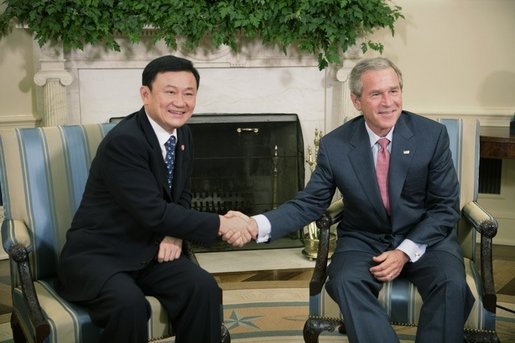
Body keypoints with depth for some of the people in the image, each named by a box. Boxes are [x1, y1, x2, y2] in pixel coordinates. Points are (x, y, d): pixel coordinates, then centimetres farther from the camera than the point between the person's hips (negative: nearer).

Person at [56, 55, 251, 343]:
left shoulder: (183, 135, 4)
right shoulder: (123, 141, -22)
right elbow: (154, 212, -27)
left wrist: (174, 234, -8)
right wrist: (221, 225, -24)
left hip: (148, 252, 7)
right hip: (96, 255, -6)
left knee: (204, 287, -18)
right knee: (129, 302, -34)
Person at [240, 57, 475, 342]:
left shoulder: (432, 134, -9)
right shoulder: (334, 145, -8)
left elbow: (446, 207, -4)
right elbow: (309, 203, -3)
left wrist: (406, 251, -17)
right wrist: (258, 225, -21)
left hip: (425, 237, 0)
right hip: (364, 240, 1)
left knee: (452, 285, -29)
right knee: (345, 282, -30)